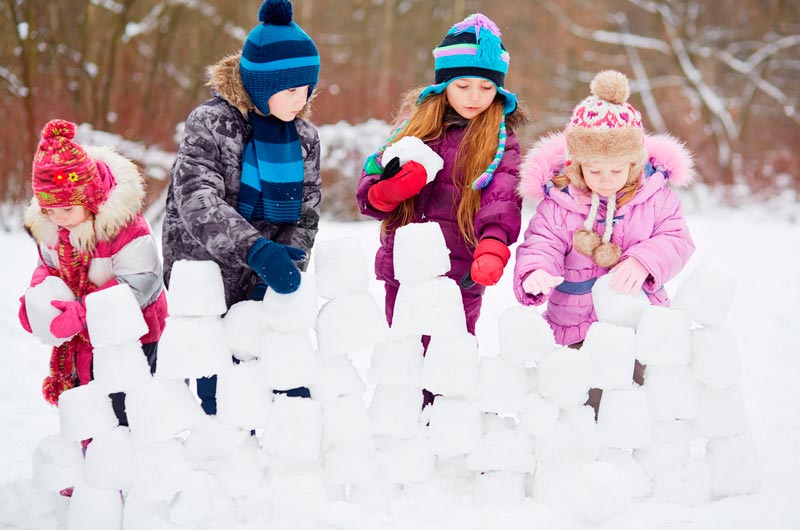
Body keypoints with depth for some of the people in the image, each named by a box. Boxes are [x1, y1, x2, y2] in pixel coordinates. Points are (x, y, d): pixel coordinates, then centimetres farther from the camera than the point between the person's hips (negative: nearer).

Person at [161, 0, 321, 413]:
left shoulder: (304, 137, 4)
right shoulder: (210, 123, -14)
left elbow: (306, 213, 4)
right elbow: (196, 201, -28)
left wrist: (285, 266, -16)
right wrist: (258, 252, -42)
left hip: (264, 287, 5)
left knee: (293, 385, 8)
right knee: (219, 392, -2)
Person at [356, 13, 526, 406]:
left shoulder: (500, 139, 2)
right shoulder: (415, 124, 10)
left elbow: (502, 200, -14)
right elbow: (368, 195, 11)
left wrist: (492, 246, -35)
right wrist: (387, 189, -14)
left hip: (459, 278, -3)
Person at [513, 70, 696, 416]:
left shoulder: (655, 195, -2)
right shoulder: (558, 201, -6)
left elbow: (677, 240, -4)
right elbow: (541, 244, -10)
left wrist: (643, 261, -24)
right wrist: (535, 273, -33)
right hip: (576, 329, -1)